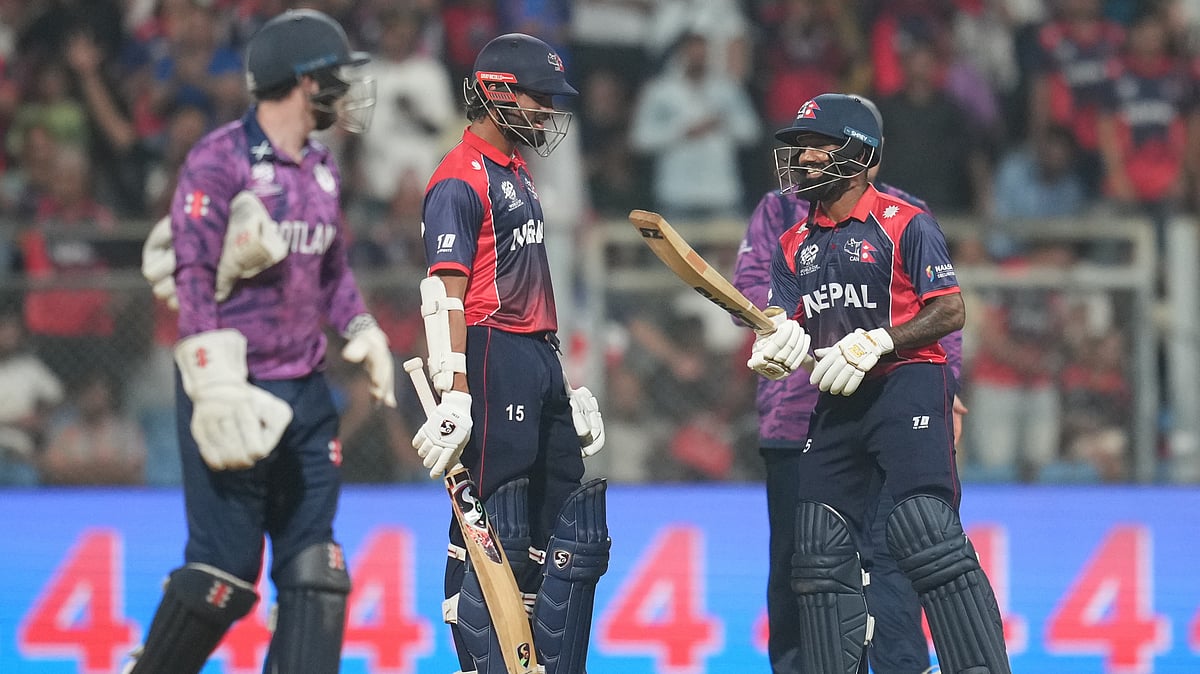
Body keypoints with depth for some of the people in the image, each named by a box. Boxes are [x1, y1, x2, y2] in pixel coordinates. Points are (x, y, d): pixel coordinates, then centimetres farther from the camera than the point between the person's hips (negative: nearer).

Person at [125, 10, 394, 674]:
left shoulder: (321, 169, 13)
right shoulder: (220, 159, -12)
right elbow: (194, 276, -17)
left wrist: (362, 334, 17)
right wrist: (217, 389, -22)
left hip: (305, 394, 8)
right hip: (234, 391, -8)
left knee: (313, 566, 3)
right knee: (225, 570, -9)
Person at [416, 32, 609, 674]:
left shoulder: (517, 174, 19)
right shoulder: (460, 181, -11)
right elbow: (444, 291, -18)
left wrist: (563, 378, 23)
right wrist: (454, 393, -25)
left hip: (540, 358, 10)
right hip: (492, 359, -10)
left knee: (575, 527, 11)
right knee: (491, 530, -9)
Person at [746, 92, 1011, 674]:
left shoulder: (904, 223, -5)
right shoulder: (795, 244, 15)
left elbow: (950, 311, -9)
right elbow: (784, 326, 11)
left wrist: (876, 342, -19)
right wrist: (772, 352, -13)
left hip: (908, 386, -7)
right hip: (836, 404, 7)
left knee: (925, 533, -20)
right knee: (822, 551, 5)